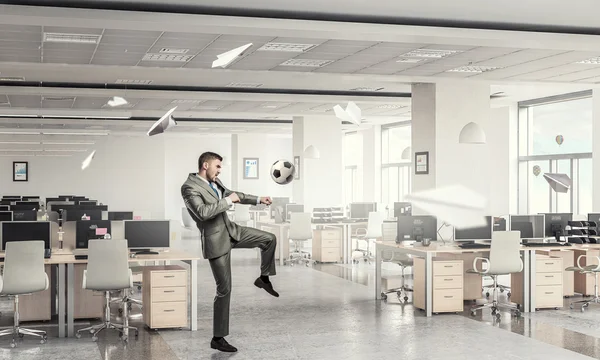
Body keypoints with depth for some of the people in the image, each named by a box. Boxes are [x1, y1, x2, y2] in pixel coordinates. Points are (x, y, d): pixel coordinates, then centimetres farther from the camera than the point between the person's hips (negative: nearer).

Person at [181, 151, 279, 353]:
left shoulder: (214, 182, 5)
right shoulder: (189, 187, -20)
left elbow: (231, 194, 23)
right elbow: (202, 212, -33)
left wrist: (258, 200, 23)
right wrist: (227, 201, -23)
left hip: (231, 231, 8)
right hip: (215, 241, -8)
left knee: (269, 239, 5)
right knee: (224, 289, -3)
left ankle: (264, 278, 27)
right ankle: (218, 338, 8)